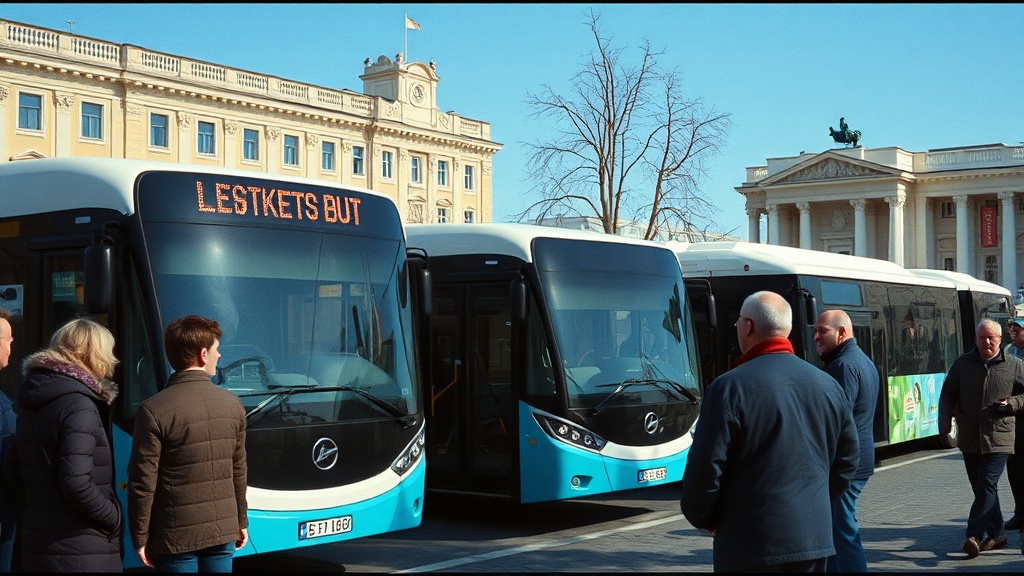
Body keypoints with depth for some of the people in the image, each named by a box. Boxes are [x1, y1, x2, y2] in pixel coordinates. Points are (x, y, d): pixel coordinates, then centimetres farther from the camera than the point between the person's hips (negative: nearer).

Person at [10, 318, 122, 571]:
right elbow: (76, 483, -25)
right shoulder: (78, 404, -16)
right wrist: (113, 517, -11)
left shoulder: (30, 402, 10)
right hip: (81, 551, -8)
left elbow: (16, 470, 15)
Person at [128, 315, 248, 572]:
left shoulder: (154, 410, -13)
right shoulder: (232, 404, 0)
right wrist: (241, 521, 20)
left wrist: (140, 537, -2)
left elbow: (143, 482, -12)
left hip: (177, 537, -3)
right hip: (223, 532, 4)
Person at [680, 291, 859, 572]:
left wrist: (704, 519, 3)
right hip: (814, 540, 6)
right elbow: (848, 459, 12)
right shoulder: (829, 385, 6)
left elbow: (705, 467, -14)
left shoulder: (729, 387, -13)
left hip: (752, 545, -5)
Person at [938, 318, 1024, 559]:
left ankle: (975, 535, -13)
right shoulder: (963, 363, 7)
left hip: (998, 438, -3)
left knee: (987, 486, -12)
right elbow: (948, 394, 10)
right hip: (969, 438, 3)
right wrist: (945, 422, -3)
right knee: (981, 488, 9)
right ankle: (995, 534, 22)